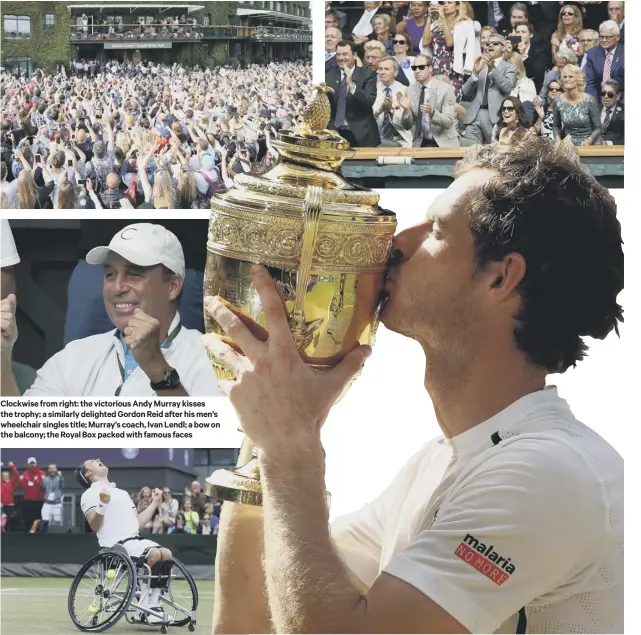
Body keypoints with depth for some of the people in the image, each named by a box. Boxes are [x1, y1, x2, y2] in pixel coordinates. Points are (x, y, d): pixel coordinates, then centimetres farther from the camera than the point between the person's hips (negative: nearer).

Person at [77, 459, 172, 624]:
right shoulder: (90, 495, 3)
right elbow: (95, 526, -11)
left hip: (135, 540, 8)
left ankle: (154, 605, -14)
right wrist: (103, 504, -25)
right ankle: (144, 604, -19)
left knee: (166, 554, -17)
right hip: (116, 545, -7)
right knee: (154, 554, -29)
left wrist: (155, 503, 25)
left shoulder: (122, 493, 29)